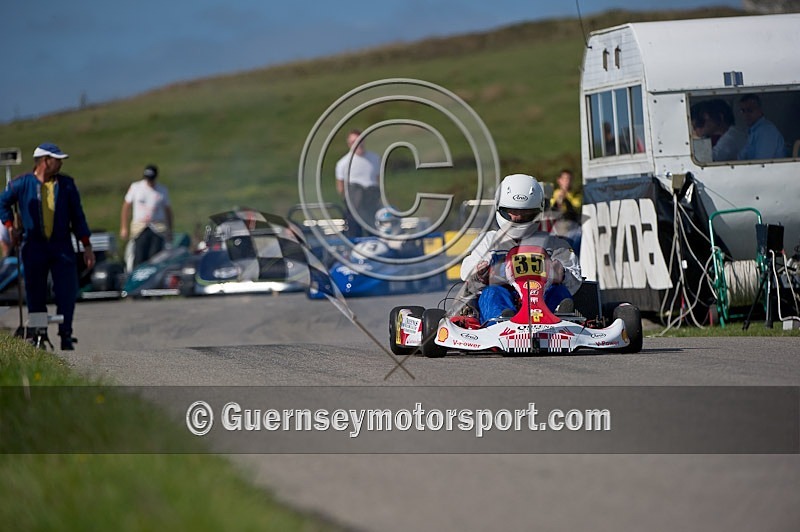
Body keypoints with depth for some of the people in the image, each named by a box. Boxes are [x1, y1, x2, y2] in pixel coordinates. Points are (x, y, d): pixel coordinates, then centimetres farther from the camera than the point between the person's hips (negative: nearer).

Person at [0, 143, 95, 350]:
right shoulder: (22, 184, 0)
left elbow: (77, 216, 8)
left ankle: (66, 335, 0)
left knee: (67, 291, -8)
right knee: (36, 294, 3)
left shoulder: (66, 184, 5)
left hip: (62, 245, 1)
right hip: (34, 246, -1)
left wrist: (86, 246, 5)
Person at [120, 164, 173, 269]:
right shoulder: (135, 187, 5)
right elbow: (126, 206, 9)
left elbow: (168, 210, 16)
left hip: (158, 228, 1)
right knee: (139, 260, -8)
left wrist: (170, 230, 14)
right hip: (139, 228, -1)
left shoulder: (162, 190, 8)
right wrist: (123, 228, 5)